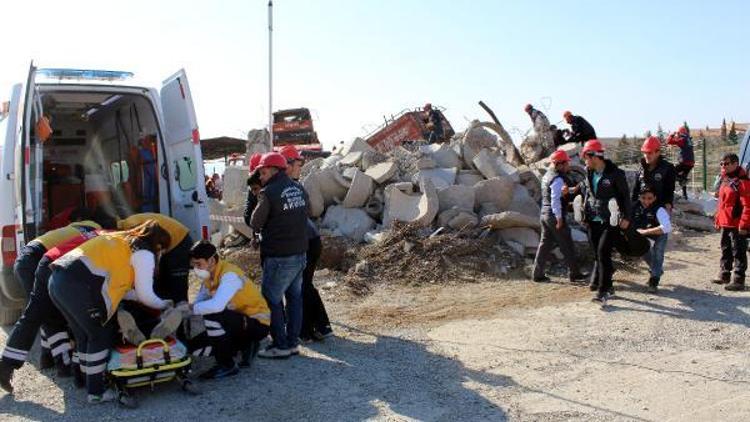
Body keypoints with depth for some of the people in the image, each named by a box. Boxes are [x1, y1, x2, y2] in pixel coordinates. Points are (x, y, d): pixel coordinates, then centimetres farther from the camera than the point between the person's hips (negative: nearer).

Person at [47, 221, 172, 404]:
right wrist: (165, 304, 25)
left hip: (57, 281, 9)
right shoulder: (144, 254, 3)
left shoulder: (122, 239, 27)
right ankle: (96, 392, 11)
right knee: (101, 335, 6)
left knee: (83, 334, 21)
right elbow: (146, 295, 7)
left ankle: (86, 379, 32)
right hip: (78, 286, -9)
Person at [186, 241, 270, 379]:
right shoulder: (209, 276, 2)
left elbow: (216, 306, -40)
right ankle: (247, 346, 13)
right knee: (196, 346, 3)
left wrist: (190, 308, -28)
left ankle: (227, 365, -12)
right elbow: (198, 304, 3)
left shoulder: (229, 274, -25)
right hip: (239, 322, 9)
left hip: (257, 324, -9)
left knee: (212, 317, -31)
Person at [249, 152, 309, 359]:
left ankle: (280, 346, 7)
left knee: (272, 300, 4)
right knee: (295, 297, 15)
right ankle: (293, 342, 22)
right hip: (300, 252, 8)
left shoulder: (269, 193, -16)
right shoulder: (299, 189, 6)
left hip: (279, 257, -8)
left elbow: (255, 223, -9)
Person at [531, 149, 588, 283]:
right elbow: (555, 200, -23)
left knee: (545, 244, 11)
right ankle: (574, 274, 12)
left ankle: (537, 274, 11)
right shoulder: (558, 179, -17)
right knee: (567, 246, 3)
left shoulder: (548, 175, 13)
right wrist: (559, 218, -21)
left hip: (544, 214, 9)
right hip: (554, 215, -9)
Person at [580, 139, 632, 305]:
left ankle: (603, 291, -11)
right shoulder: (588, 173, 7)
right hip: (593, 221, 6)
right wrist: (584, 214, 15)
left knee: (603, 253, -15)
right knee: (597, 254, 12)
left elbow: (625, 196, -5)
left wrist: (626, 217, -8)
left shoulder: (615, 173, -10)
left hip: (610, 221, -6)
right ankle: (607, 286, 29)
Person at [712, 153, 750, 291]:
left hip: (737, 225, -9)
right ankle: (724, 274, 30)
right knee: (725, 250, 19)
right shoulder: (725, 180, 12)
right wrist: (718, 219, 19)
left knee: (738, 253, -1)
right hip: (725, 223, 9)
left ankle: (738, 280, 3)